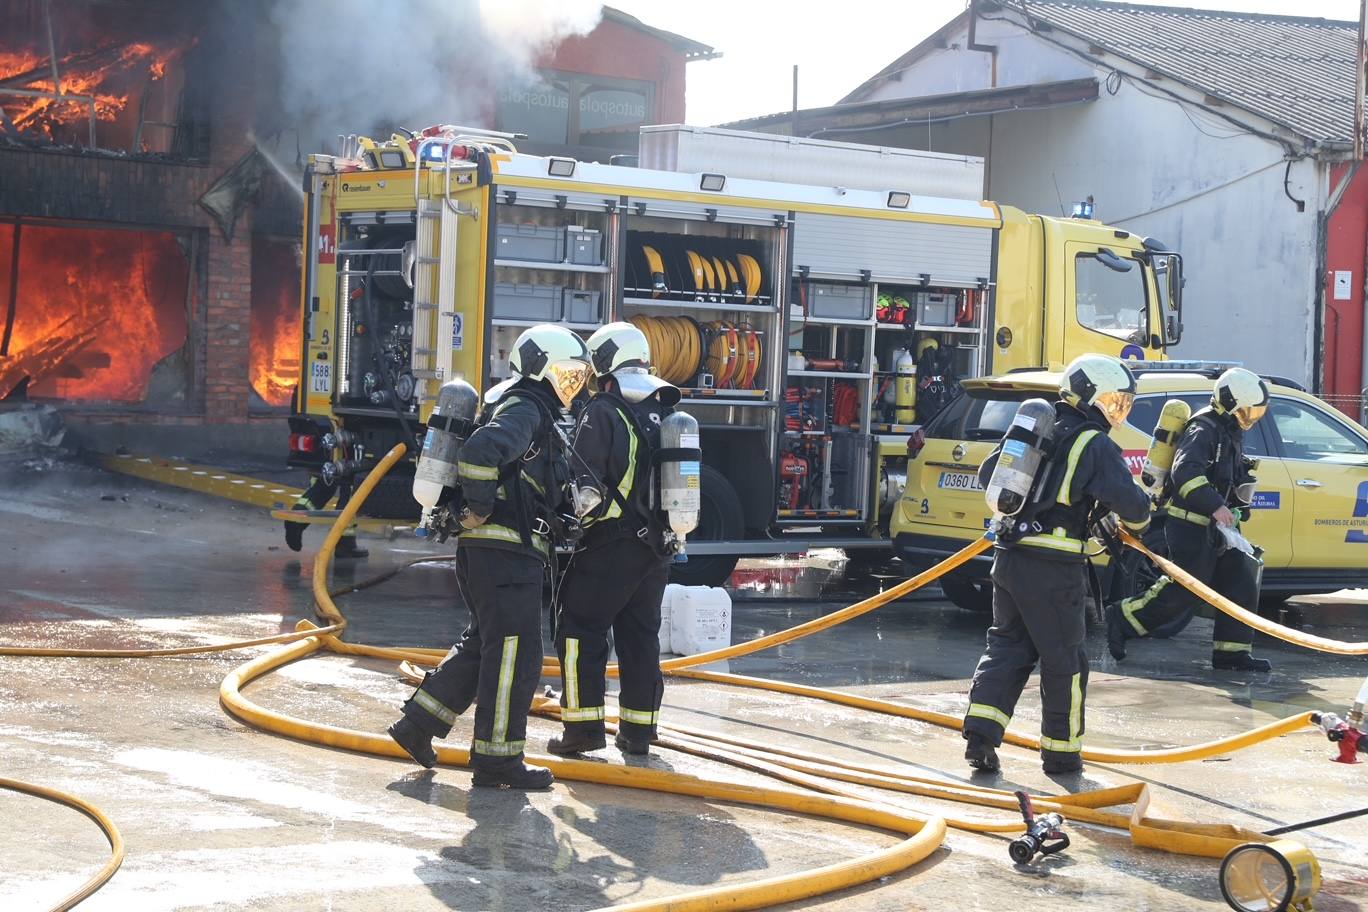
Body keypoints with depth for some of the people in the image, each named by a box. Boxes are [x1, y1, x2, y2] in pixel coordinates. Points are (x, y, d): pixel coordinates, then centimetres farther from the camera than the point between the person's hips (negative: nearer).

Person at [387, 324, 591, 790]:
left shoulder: (531, 411, 21)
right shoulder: (524, 409, -13)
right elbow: (480, 450, -31)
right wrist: (481, 507, -21)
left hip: (484, 553, 11)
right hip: (506, 553, -11)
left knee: (483, 646, 19)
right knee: (514, 654, -5)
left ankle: (418, 724, 21)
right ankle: (497, 759, 1)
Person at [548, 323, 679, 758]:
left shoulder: (603, 412, -10)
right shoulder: (667, 413, 12)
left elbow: (587, 485, -17)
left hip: (611, 544, -7)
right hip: (657, 548, 7)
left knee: (580, 630, 1)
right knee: (641, 637, 13)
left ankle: (583, 725, -4)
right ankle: (638, 730, 15)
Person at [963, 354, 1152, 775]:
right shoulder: (1096, 445, -9)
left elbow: (988, 475, 23)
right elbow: (1130, 502, -14)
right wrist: (1138, 520, 9)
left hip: (1009, 557, 6)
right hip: (1054, 568, -6)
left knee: (1008, 645, 15)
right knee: (1064, 659, 7)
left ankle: (981, 733, 3)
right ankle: (1061, 751, 15)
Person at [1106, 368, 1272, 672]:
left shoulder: (1230, 432, 17)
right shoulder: (1204, 429, -16)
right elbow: (1185, 471, -31)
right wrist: (1215, 506, -37)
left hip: (1214, 525, 10)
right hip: (1190, 524, -10)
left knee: (1241, 585, 6)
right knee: (1186, 590, -10)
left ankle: (1231, 651, 10)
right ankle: (1122, 619, 1)